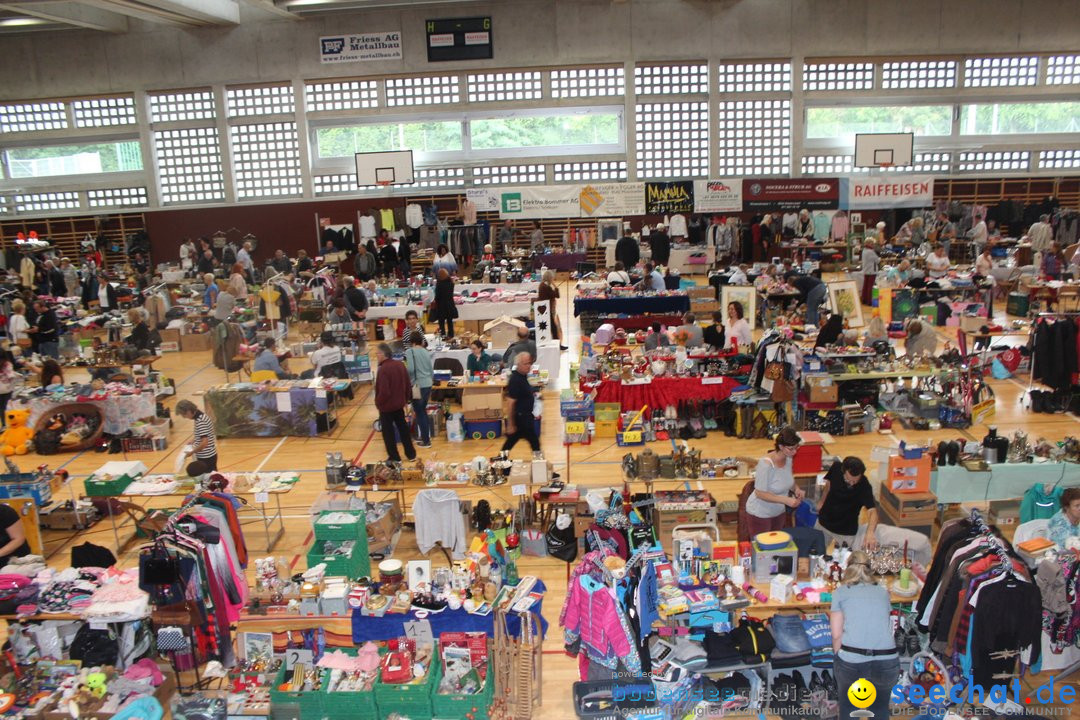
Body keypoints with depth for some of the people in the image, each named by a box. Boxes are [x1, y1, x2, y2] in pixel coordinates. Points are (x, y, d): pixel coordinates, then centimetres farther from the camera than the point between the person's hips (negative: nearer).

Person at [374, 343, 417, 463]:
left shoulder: (383, 369, -24)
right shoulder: (400, 364, 0)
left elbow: (384, 391, -27)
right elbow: (408, 384, 7)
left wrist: (378, 402, -10)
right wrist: (406, 399, 18)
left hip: (386, 405, -8)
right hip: (399, 403, 8)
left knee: (388, 432, 7)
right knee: (403, 428, 19)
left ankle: (394, 457, 14)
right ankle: (411, 454, 26)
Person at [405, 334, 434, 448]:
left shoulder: (410, 351, -8)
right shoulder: (426, 352, 11)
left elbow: (410, 369, -20)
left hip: (417, 385, -6)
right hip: (428, 384, 6)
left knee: (419, 413, 4)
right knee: (423, 410, 22)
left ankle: (426, 441, 9)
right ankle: (426, 435, 29)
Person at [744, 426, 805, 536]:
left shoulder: (788, 458, -8)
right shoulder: (766, 464, -29)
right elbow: (760, 493, -24)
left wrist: (796, 488, -9)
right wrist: (786, 500, -30)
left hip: (779, 512, 7)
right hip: (760, 514, -7)